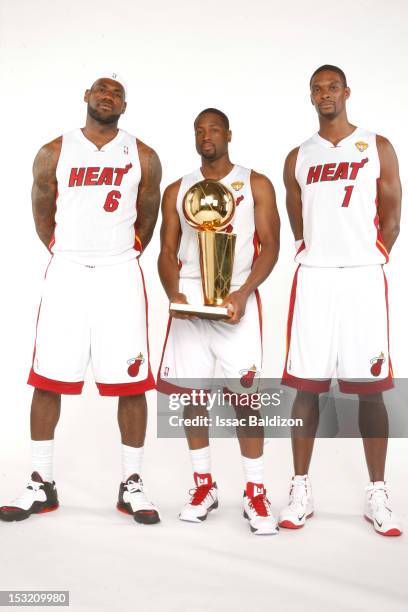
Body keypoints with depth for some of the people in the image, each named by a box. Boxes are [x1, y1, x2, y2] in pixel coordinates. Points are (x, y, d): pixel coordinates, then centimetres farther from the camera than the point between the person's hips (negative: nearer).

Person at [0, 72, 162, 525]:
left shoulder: (143, 157, 4)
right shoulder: (53, 154, 5)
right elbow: (42, 214, 16)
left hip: (120, 276, 0)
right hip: (66, 274, 1)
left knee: (131, 383, -2)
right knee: (47, 380, 2)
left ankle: (131, 486, 12)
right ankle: (41, 485, 16)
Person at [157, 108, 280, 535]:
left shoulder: (256, 185, 6)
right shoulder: (177, 191, 14)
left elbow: (270, 245, -1)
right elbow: (167, 251, 11)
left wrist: (244, 292, -16)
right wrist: (173, 294, -9)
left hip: (236, 299, -3)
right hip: (189, 298, 3)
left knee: (244, 394, -6)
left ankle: (255, 493, 6)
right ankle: (204, 486, 20)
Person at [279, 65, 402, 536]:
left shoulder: (377, 148, 8)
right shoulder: (298, 158, 13)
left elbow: (390, 220, 7)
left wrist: (365, 262, 5)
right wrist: (322, 259, 9)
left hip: (363, 279, -1)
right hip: (312, 279, 2)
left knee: (370, 387, 0)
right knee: (305, 385, 1)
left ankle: (377, 495, 10)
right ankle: (300, 490, 11)